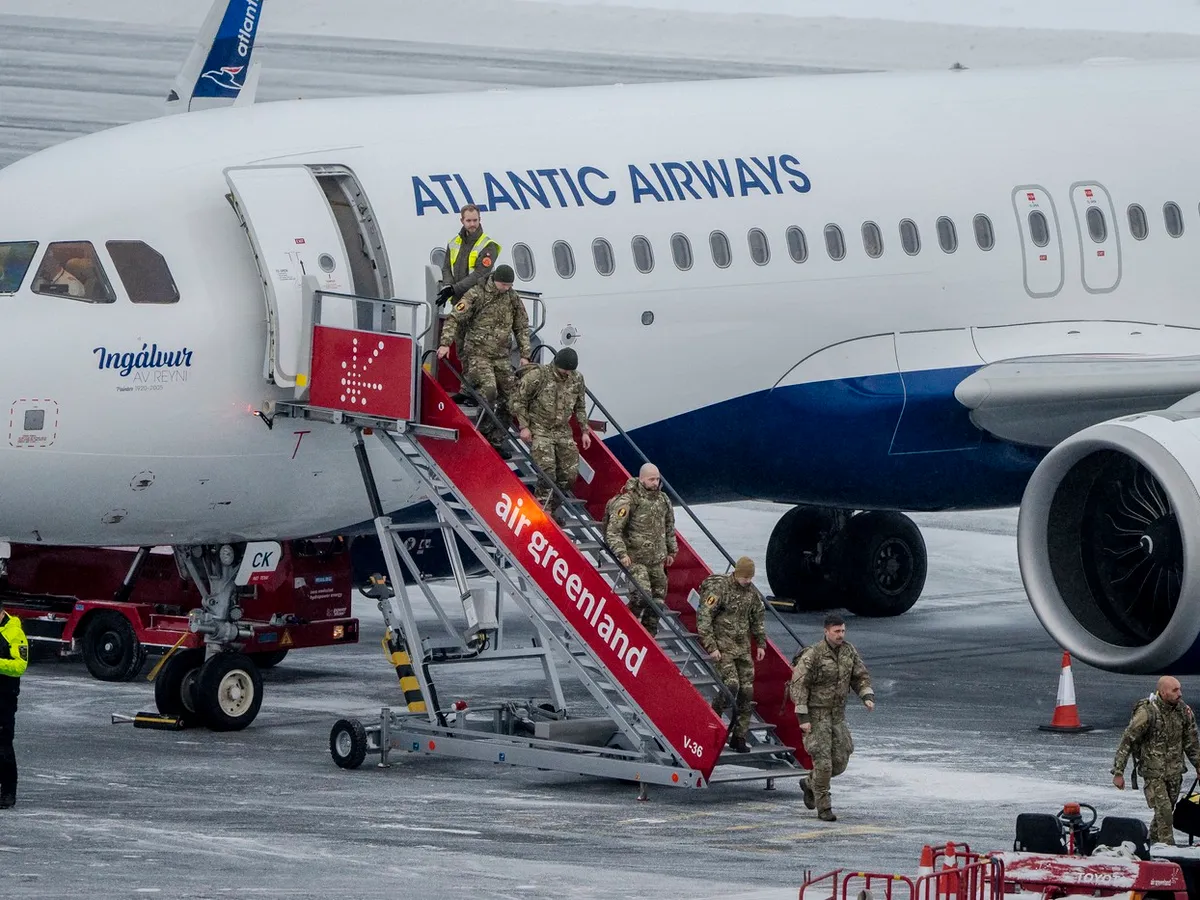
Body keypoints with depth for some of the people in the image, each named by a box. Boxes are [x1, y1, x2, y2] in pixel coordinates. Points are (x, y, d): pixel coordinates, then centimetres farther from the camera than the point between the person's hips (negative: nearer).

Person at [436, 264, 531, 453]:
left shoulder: (514, 299, 8)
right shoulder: (476, 295, -7)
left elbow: (522, 328, 18)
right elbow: (454, 319, -7)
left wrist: (524, 354, 13)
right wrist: (446, 343, -17)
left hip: (502, 357, 6)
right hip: (478, 354, -5)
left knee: (509, 397, 0)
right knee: (489, 389, -27)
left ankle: (497, 440, 11)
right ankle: (483, 429, -9)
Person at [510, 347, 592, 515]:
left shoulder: (577, 379, 3)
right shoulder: (537, 376, -14)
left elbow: (580, 407, 17)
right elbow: (519, 401, -6)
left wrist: (584, 431, 14)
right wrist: (524, 426, -11)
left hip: (563, 431, 5)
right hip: (540, 430, -5)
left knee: (570, 474, 0)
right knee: (547, 470, -21)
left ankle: (552, 509, 17)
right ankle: (544, 510, -14)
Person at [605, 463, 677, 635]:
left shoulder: (663, 500, 6)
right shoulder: (628, 501, -15)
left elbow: (669, 527, 22)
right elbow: (613, 530, -17)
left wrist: (671, 550, 24)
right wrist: (621, 553, -26)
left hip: (657, 561, 7)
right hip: (635, 560, -7)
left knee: (658, 599, 7)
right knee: (642, 596, -20)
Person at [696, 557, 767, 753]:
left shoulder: (752, 592, 8)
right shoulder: (719, 589, -13)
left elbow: (757, 619, 23)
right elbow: (703, 619, -14)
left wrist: (761, 643, 18)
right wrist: (711, 647, -18)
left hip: (743, 648, 6)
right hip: (723, 646, -6)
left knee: (747, 691, 1)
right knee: (731, 685, -21)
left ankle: (739, 737, 8)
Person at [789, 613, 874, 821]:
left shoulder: (848, 651, 1)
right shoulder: (813, 655, -18)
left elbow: (860, 676, 10)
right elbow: (798, 685, -17)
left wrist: (868, 697, -9)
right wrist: (802, 718, -20)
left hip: (837, 714, 6)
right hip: (816, 714, -6)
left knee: (840, 761, 7)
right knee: (823, 761, -9)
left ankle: (810, 784, 33)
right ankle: (823, 808, 2)